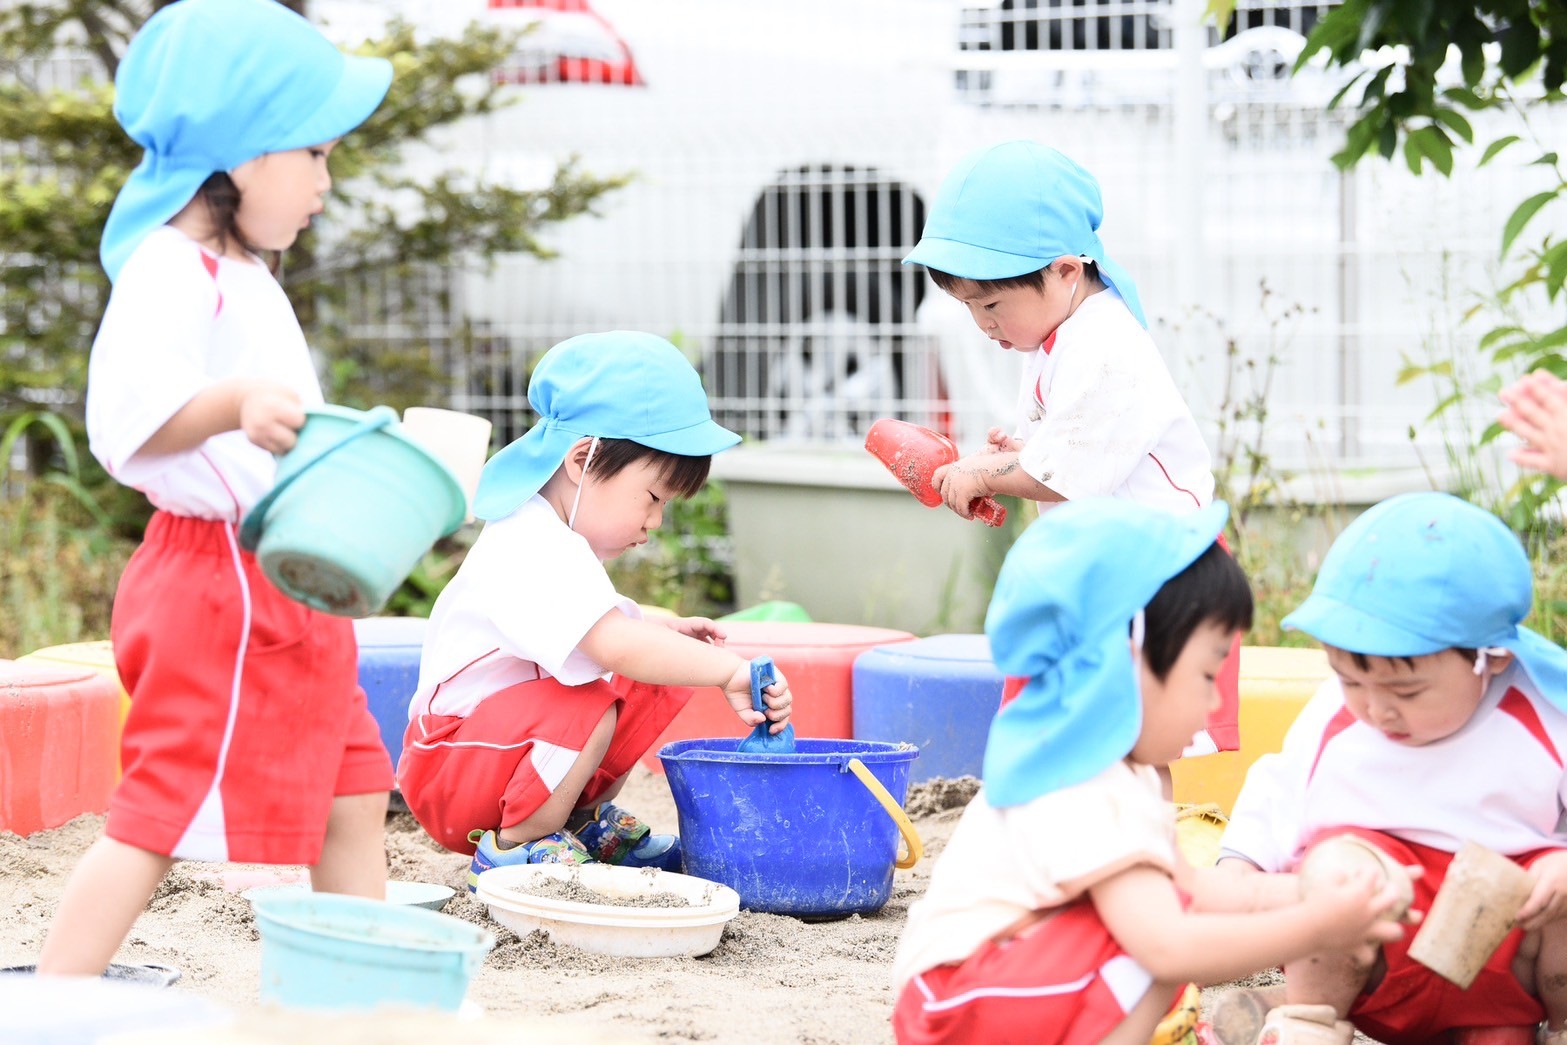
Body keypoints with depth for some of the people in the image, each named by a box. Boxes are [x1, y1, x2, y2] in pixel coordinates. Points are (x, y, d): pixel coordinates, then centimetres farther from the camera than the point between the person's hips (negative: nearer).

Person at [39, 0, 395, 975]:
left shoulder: (246, 279, 18)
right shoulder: (168, 275, -16)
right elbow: (129, 415, -30)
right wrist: (232, 409, -45)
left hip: (287, 592, 10)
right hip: (216, 584, -10)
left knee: (354, 800, 14)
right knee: (159, 814, -10)